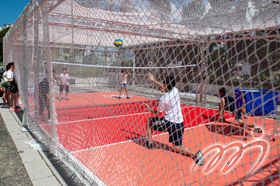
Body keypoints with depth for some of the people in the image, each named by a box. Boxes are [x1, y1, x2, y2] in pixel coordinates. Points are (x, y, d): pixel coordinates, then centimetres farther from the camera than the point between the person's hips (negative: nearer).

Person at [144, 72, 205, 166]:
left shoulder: (163, 99, -16)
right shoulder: (175, 90, -1)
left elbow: (157, 114, -3)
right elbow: (165, 88, 22)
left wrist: (150, 109, 17)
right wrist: (154, 81, 27)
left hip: (169, 123, -6)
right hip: (180, 124, 6)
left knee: (149, 121, 17)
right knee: (176, 148, 14)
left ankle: (149, 143, 24)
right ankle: (194, 154, -12)